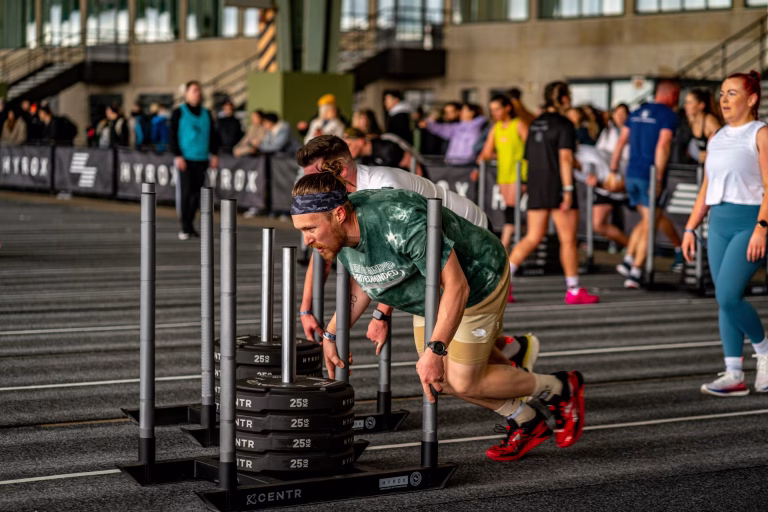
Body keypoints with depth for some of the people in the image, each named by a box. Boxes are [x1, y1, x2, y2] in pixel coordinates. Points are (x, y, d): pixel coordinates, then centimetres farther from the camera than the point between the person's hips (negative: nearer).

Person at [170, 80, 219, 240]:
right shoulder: (179, 113, 0)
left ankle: (190, 223, 15)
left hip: (201, 159, 4)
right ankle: (185, 228, -1)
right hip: (185, 159, -4)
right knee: (185, 192, -6)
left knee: (197, 193, 5)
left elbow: (212, 135, 17)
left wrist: (214, 154, 7)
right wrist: (177, 155, -11)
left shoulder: (206, 114, 14)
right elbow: (173, 136, -3)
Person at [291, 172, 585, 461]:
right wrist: (331, 335, 1)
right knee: (438, 379, 13)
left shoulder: (401, 221, -42)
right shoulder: (338, 230, -16)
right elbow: (360, 281, 6)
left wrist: (435, 350, -44)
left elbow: (456, 287, -38)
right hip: (431, 291, 8)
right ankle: (525, 424, 30)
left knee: (463, 382, -5)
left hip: (476, 282, -8)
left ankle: (560, 389, 17)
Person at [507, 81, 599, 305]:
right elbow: (565, 158, -17)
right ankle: (574, 291, 7)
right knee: (568, 239, 2)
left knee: (532, 238, 8)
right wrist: (568, 190, -19)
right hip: (557, 185, -7)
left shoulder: (535, 124, 13)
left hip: (536, 186, 7)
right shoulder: (564, 124, -9)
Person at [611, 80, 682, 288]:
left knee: (646, 219, 22)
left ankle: (628, 259, 12)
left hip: (632, 174, 7)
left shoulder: (636, 113, 14)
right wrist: (659, 178, -17)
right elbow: (662, 147, -17)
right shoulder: (668, 116, -7)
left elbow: (620, 142, 13)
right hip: (650, 176, -6)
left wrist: (613, 170, 16)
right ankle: (635, 271, -1)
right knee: (649, 224, 1)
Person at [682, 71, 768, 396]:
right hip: (719, 223, 7)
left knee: (728, 295, -18)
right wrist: (690, 228, 14)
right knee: (724, 300, 4)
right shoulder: (717, 139, 16)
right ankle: (734, 375, 8)